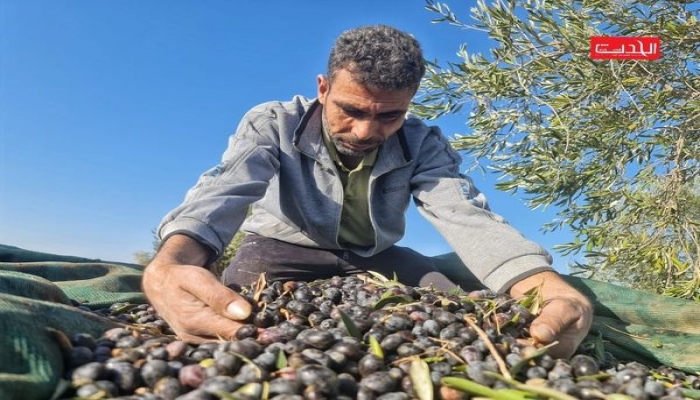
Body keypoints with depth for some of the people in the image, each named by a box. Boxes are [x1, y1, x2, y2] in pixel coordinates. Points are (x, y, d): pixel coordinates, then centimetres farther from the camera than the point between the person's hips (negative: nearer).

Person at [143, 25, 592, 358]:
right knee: (232, 323, -31)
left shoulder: (423, 143, -16)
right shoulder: (273, 123, -22)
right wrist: (170, 265, -63)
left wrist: (547, 287, -52)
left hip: (376, 257, 2)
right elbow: (222, 192, -38)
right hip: (285, 248, -1)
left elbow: (467, 216, -30)